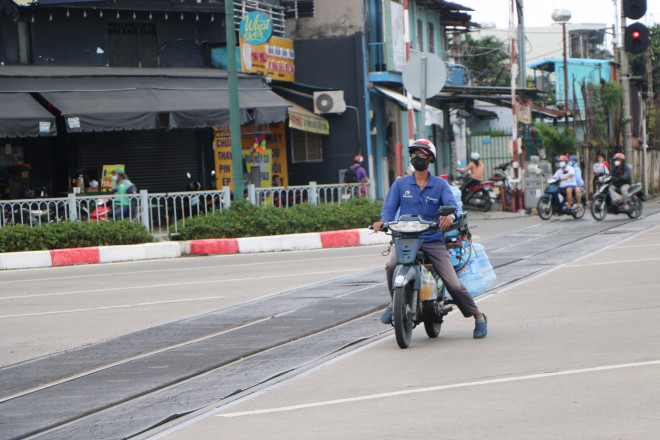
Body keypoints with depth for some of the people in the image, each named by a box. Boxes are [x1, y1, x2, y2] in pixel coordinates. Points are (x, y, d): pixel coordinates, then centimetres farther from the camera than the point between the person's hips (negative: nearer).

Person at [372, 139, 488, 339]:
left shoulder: (440, 184, 8)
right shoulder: (400, 184, 11)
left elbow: (451, 203, -7)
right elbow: (389, 207, 3)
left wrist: (449, 216, -33)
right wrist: (383, 221, -21)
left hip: (433, 241, -1)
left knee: (453, 283, -11)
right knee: (392, 266, -31)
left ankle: (478, 317, 10)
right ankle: (394, 301, -4)